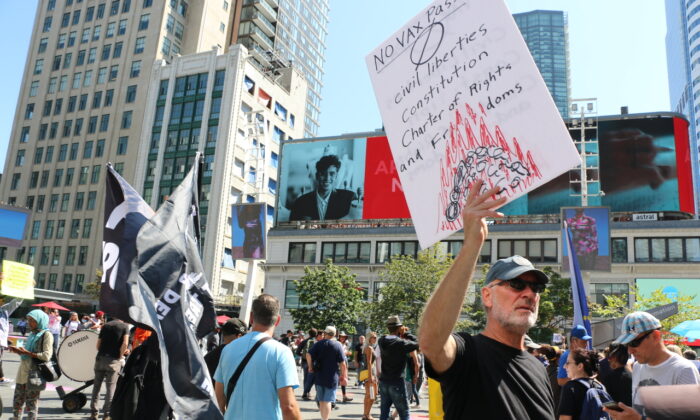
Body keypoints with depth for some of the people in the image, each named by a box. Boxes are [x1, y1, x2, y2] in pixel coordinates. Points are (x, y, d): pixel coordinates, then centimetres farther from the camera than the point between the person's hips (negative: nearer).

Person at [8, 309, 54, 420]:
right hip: (23, 372, 8)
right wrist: (18, 350, 7)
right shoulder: (32, 334, 14)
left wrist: (27, 352, -18)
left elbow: (46, 356, -19)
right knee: (17, 400, 16)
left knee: (31, 402, 1)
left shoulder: (46, 335, -10)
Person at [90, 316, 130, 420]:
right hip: (113, 360, -4)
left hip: (100, 358, 4)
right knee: (110, 387, 2)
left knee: (96, 386, 15)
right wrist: (120, 356, 0)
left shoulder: (105, 326, 13)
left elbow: (98, 344, 10)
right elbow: (125, 343, -12)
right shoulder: (125, 326, 1)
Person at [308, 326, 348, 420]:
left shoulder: (319, 344, 2)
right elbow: (343, 363, -8)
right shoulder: (338, 345, -4)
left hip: (319, 376, 3)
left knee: (321, 400, 15)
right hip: (332, 377, -2)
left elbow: (308, 355, -9)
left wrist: (311, 367, 4)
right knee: (327, 401, -1)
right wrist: (344, 376, 0)